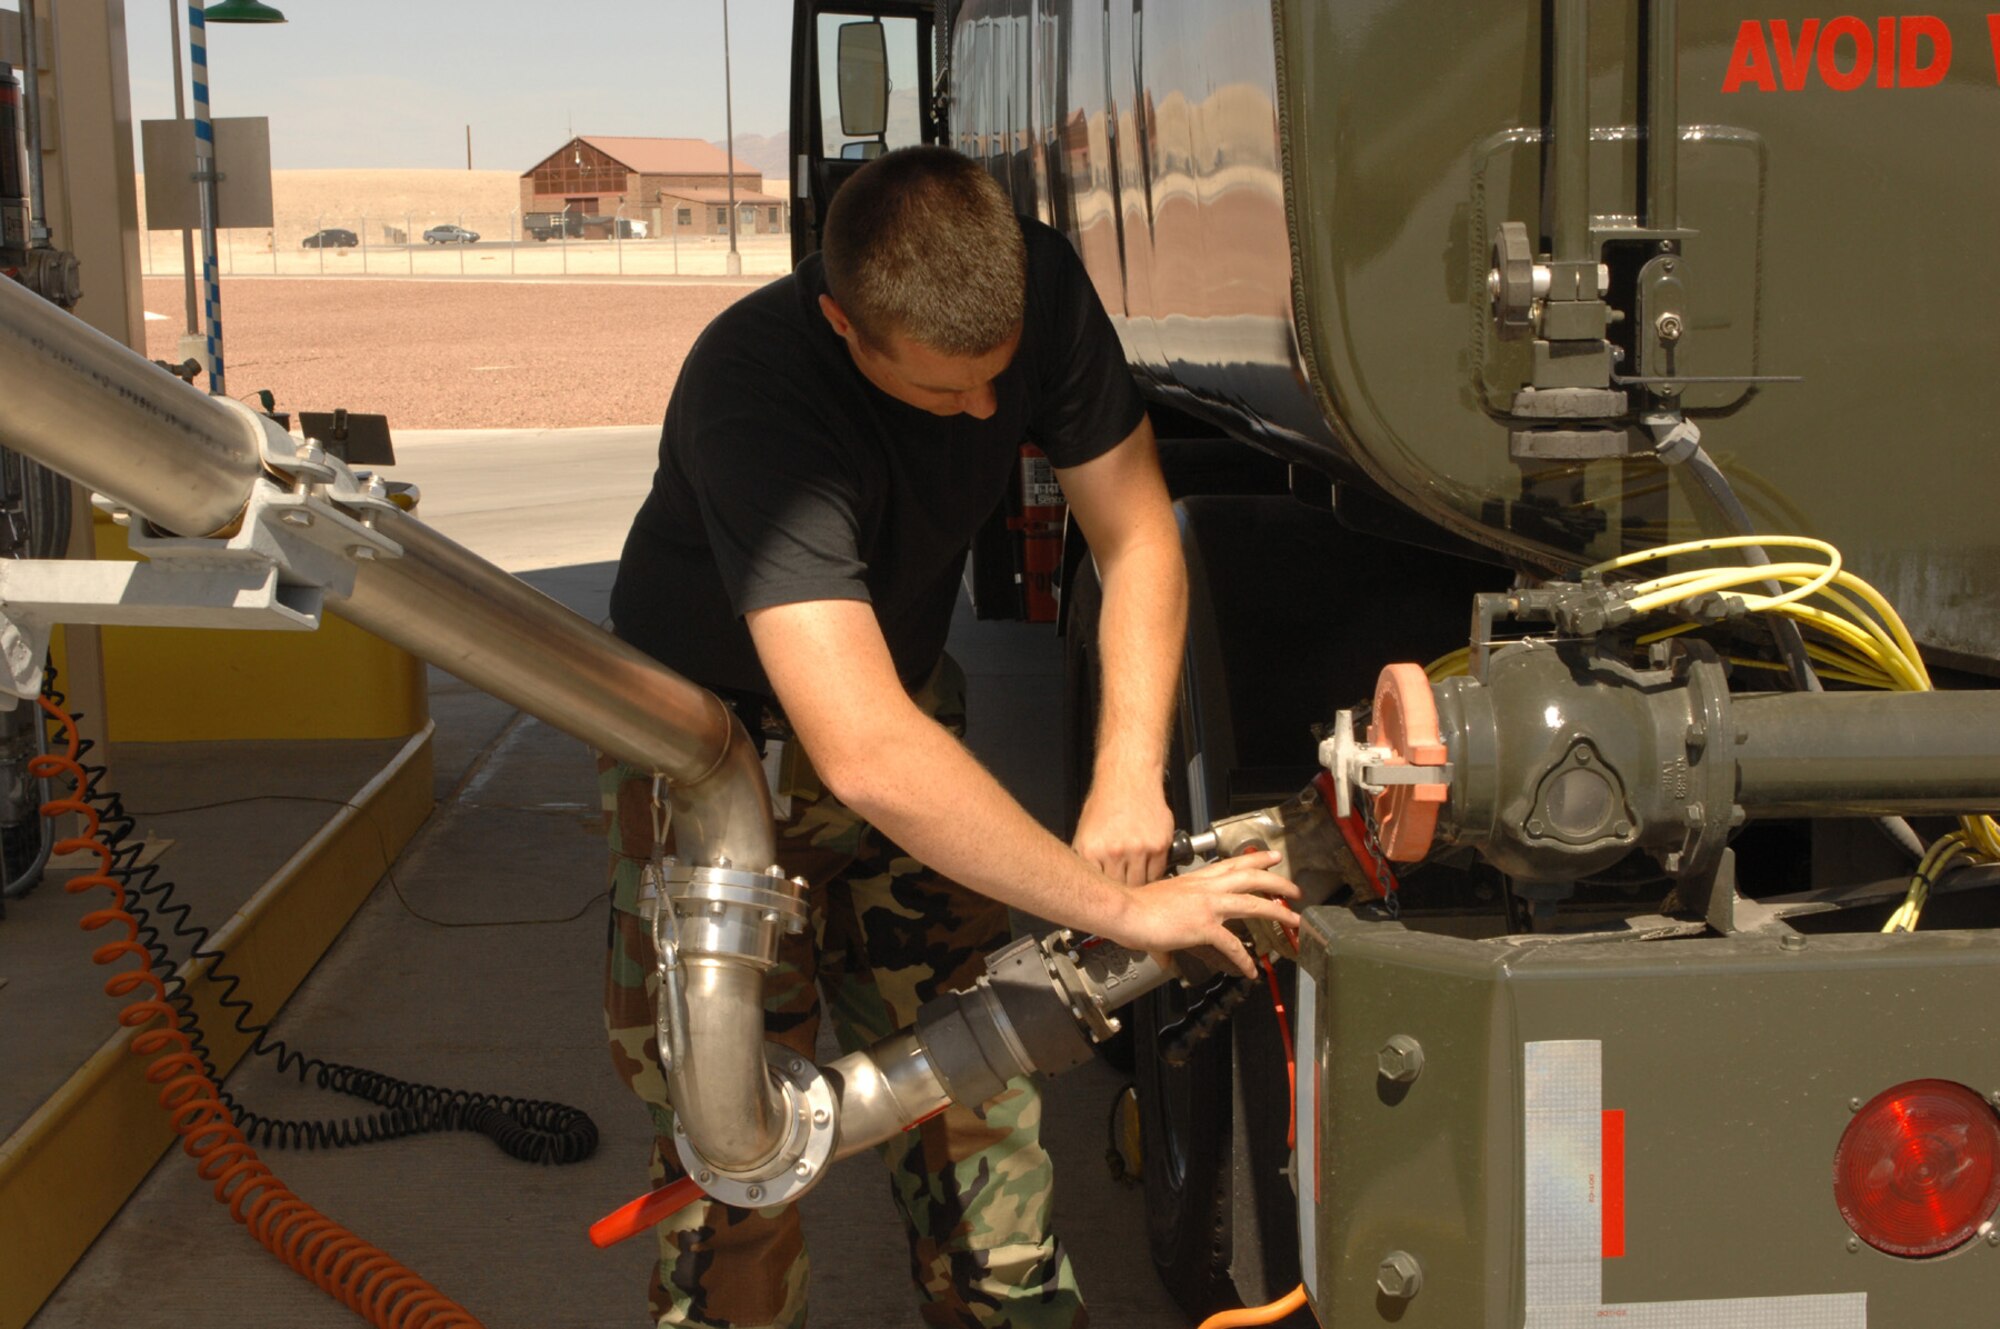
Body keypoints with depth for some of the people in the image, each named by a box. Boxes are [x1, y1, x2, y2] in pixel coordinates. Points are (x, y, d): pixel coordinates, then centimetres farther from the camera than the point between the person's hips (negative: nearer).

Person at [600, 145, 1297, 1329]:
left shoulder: (1040, 285, -21)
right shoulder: (757, 395, -39)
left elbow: (1137, 534, -11)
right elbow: (866, 756, -45)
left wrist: (1130, 779, -25)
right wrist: (1121, 905, -41)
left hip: (910, 701, 5)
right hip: (721, 727, -4)